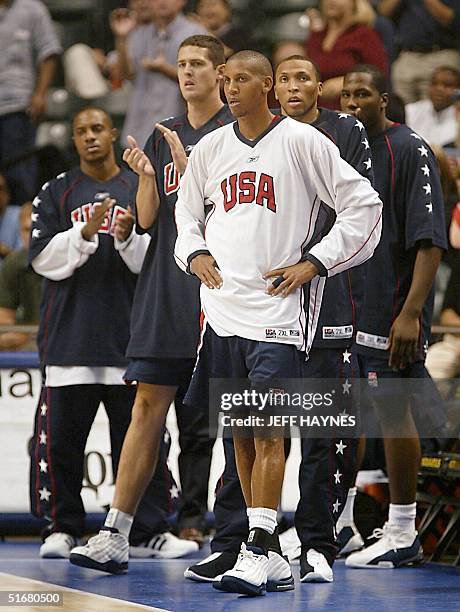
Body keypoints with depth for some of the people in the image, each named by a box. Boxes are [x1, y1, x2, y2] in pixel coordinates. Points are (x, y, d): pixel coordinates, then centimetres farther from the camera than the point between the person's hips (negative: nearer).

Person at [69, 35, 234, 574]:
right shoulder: (164, 137, 16)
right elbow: (147, 218, 11)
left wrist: (188, 167, -19)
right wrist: (147, 176, -7)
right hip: (165, 291, 5)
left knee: (216, 417, 0)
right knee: (148, 407, 1)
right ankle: (116, 534, -2)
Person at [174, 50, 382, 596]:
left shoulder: (302, 141, -3)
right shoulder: (210, 149, 12)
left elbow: (364, 205, -2)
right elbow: (187, 210, 27)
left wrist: (314, 264, -7)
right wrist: (195, 253, 7)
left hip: (275, 307, -6)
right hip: (221, 306, 6)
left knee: (267, 431, -12)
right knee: (240, 433, 7)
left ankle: (257, 552, -15)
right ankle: (270, 554, 14)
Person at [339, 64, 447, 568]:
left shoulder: (409, 150, -8)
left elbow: (430, 239, -14)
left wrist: (411, 312, -22)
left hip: (390, 312, -7)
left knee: (392, 410, -4)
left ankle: (402, 533, 2)